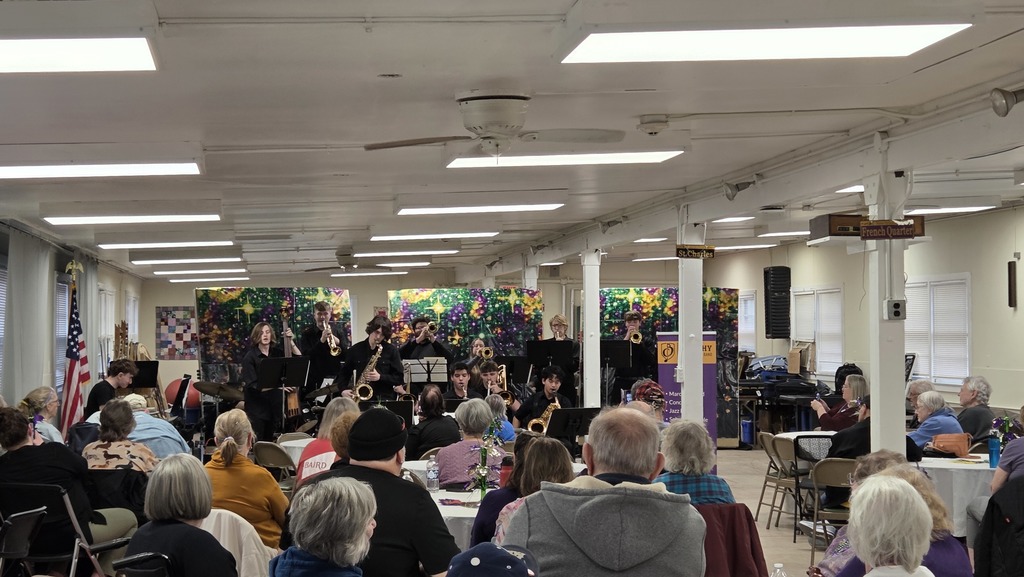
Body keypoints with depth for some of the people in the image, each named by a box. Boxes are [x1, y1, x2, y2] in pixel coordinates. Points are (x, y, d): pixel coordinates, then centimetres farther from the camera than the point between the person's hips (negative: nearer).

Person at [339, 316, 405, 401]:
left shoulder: (391, 350, 2)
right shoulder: (356, 349, 9)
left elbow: (399, 378, 1)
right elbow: (345, 373, 17)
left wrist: (380, 377, -13)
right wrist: (344, 390, 0)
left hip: (385, 400, -2)